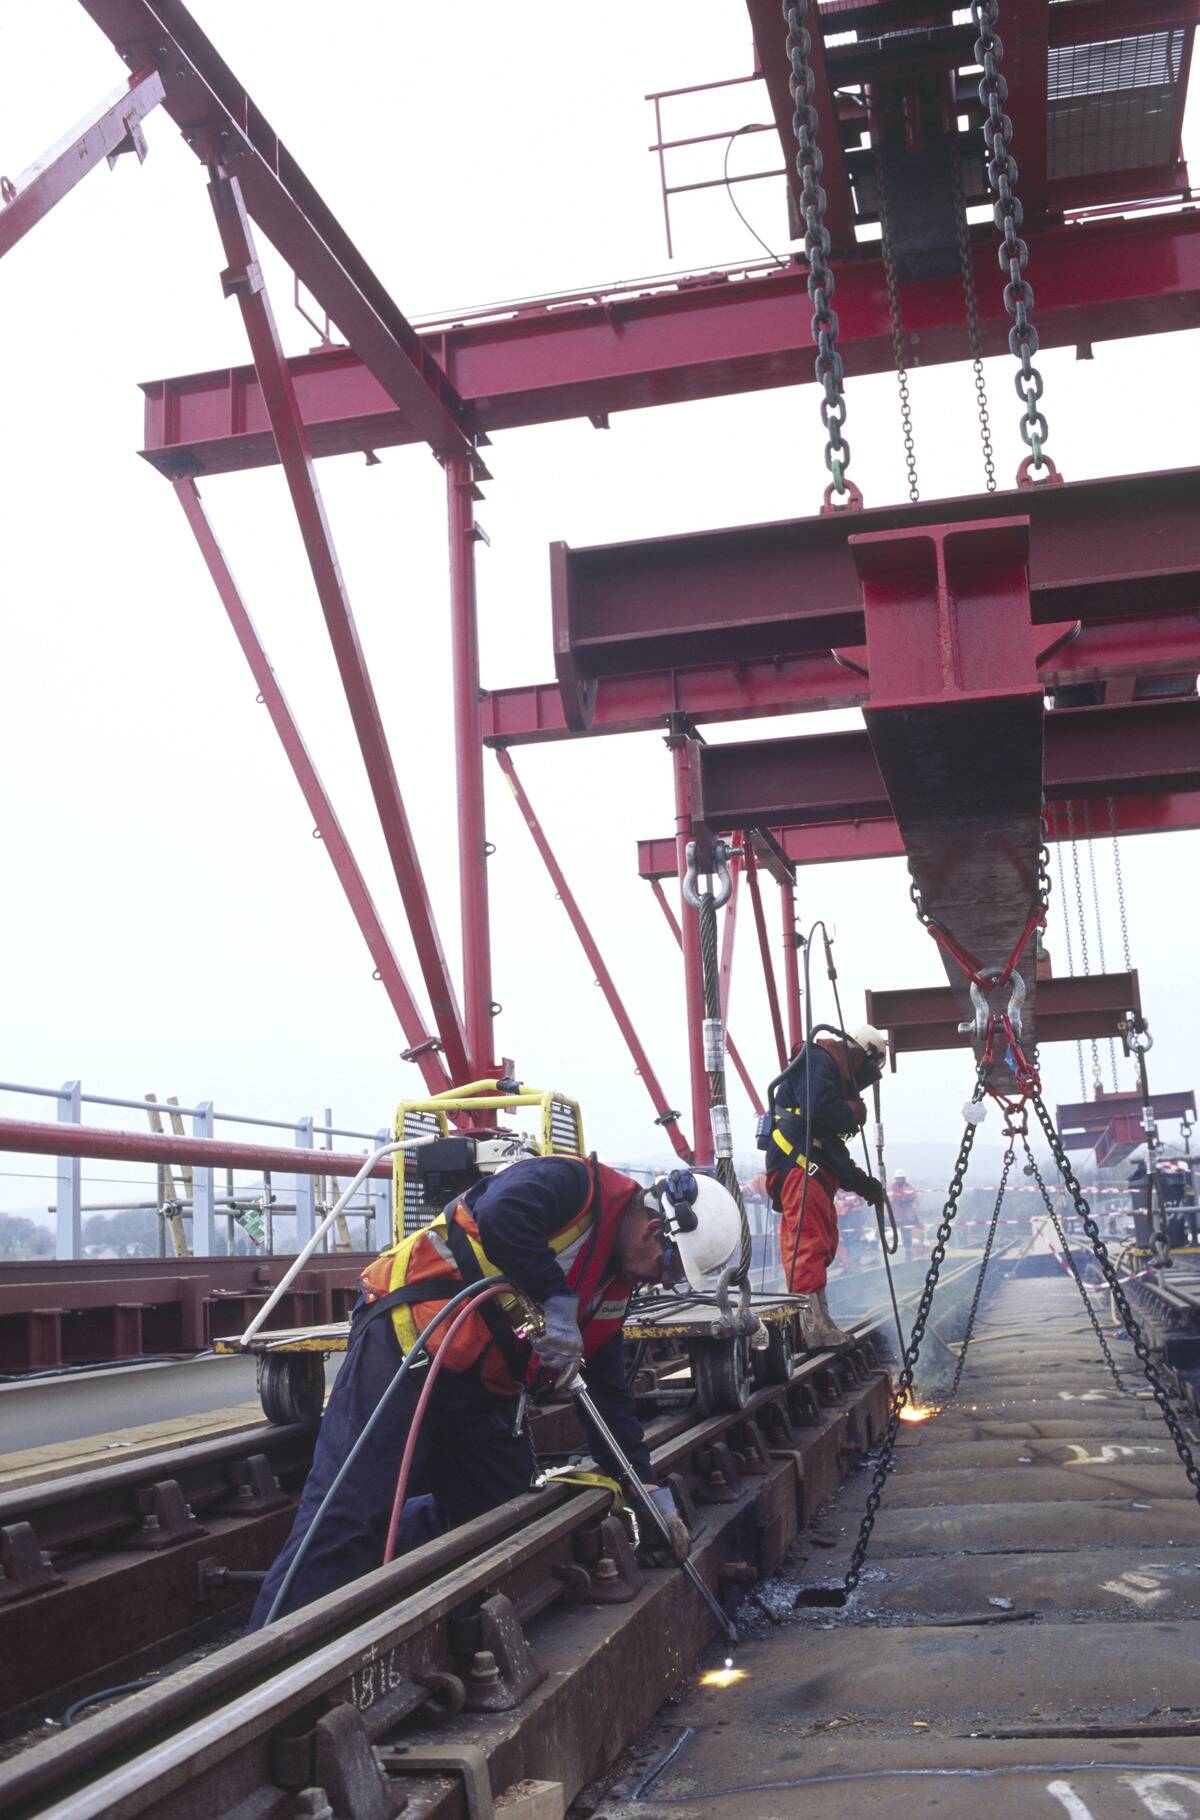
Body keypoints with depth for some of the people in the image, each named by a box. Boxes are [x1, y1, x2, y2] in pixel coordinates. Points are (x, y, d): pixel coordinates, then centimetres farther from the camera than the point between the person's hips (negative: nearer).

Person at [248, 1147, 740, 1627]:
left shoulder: (615, 1284, 14)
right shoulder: (576, 1184, -13)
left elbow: (608, 1392, 18)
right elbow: (502, 1215, -35)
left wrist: (646, 1483, 14)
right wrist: (556, 1300, -26)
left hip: (485, 1387, 10)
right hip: (404, 1340, -10)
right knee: (350, 1510, -12)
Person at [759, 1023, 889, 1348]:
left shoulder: (836, 1072, 28)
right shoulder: (818, 1060, -3)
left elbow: (834, 1146, 27)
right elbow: (817, 1110, -22)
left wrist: (859, 1181, 19)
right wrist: (853, 1112, -3)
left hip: (815, 1169, 11)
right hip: (797, 1162, -11)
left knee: (824, 1241, 10)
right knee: (808, 1237, -17)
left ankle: (815, 1321, 13)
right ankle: (813, 1321, -25)